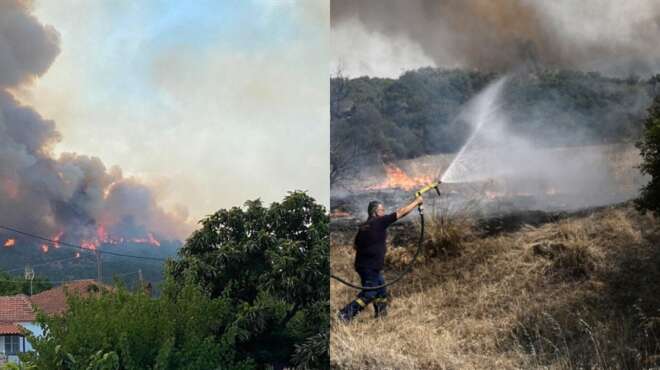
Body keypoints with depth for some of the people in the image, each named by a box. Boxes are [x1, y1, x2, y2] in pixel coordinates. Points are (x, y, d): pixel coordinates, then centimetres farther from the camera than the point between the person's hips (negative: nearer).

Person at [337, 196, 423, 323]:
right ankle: (345, 313, -8)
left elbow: (356, 245, 18)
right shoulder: (379, 222, -13)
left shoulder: (363, 226, 10)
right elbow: (401, 212, -9)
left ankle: (381, 314, 28)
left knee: (381, 292, 20)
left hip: (363, 264, 9)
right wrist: (417, 201, -1)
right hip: (370, 267, -9)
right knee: (368, 295, -4)